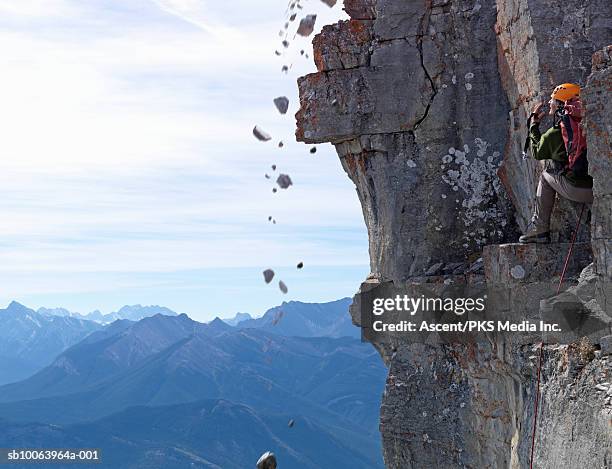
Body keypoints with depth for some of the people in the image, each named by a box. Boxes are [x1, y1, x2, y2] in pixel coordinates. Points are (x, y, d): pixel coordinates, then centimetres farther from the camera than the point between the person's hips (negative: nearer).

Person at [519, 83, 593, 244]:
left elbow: (537, 152, 18)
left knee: (546, 174, 22)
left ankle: (540, 229, 22)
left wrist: (534, 124, 29)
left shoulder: (554, 133, -1)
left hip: (577, 190, -4)